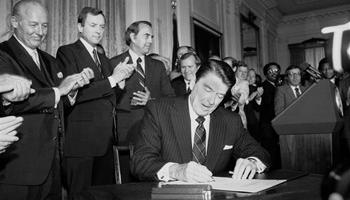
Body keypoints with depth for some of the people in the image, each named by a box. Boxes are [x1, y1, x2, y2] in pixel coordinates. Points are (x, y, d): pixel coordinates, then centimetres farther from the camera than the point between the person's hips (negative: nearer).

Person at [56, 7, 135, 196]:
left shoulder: (103, 58, 21)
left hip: (105, 139, 7)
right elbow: (74, 93, -15)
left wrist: (120, 76, -1)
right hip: (81, 138, -7)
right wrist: (112, 80, -15)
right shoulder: (67, 52, -2)